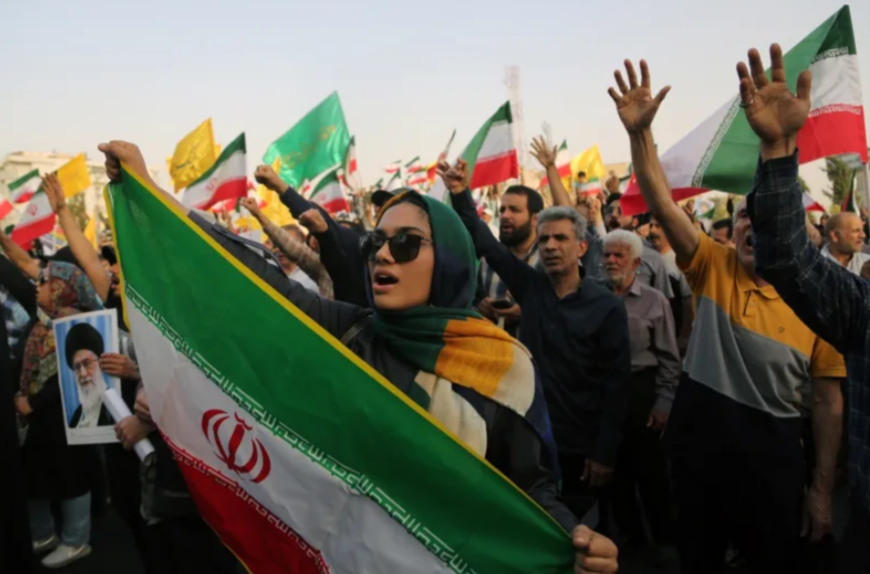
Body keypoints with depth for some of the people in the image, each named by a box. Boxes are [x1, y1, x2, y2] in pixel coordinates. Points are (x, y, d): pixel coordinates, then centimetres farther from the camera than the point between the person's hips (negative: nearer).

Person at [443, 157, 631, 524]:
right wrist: (462, 196, -15)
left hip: (581, 447, -3)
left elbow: (615, 384, -10)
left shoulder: (607, 307, -9)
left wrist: (605, 453, -12)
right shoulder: (530, 287, 1)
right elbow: (485, 244, -3)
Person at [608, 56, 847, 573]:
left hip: (772, 455, -1)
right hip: (700, 442, 2)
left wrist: (823, 487, -4)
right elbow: (662, 205, -17)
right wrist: (640, 130, -30)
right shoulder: (714, 268, -4)